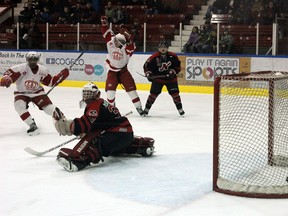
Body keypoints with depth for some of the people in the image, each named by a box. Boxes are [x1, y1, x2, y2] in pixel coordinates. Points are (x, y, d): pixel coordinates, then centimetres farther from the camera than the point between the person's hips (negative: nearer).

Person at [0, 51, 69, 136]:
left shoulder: (43, 70, -10)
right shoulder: (21, 68, -24)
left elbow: (51, 82, 2)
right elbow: (10, 73, -33)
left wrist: (61, 75, -11)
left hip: (37, 92, 2)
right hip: (21, 93, -1)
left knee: (49, 107, -11)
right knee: (19, 106, -30)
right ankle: (32, 126, -19)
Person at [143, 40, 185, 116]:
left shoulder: (173, 56, -8)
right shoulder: (154, 57, -13)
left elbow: (178, 66, 0)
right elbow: (146, 66, -5)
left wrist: (173, 71, -15)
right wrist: (148, 74, -18)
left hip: (170, 78, 1)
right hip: (157, 78, -1)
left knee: (175, 93, -6)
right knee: (153, 93, -8)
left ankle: (180, 109, 8)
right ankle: (146, 109, 6)